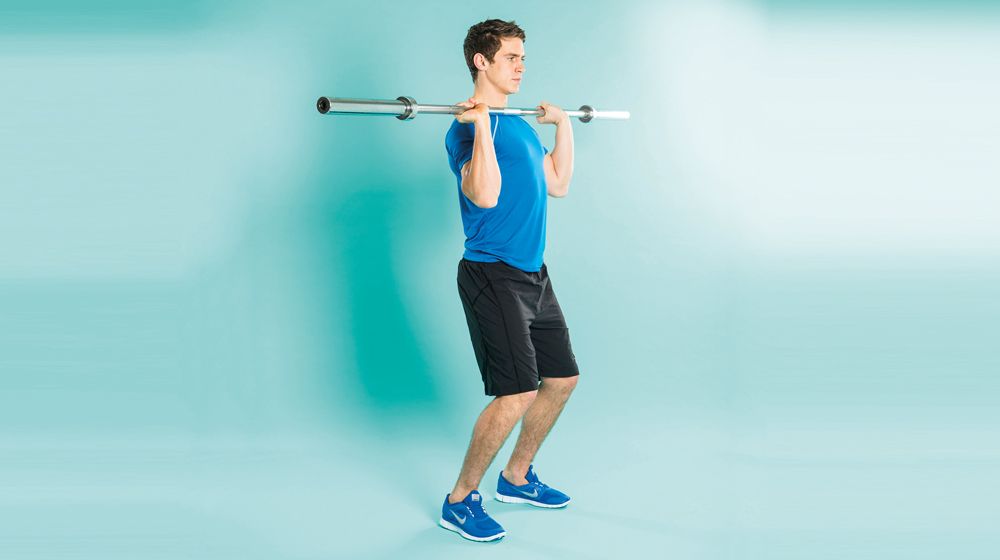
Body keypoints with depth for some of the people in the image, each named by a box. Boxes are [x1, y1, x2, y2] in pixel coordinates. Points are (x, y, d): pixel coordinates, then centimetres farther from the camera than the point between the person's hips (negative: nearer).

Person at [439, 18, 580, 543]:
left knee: (562, 378, 16)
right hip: (493, 277, -10)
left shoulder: (521, 126, 16)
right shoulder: (467, 129, -13)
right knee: (515, 396, -14)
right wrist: (481, 123, -30)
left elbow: (557, 185, 22)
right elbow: (485, 195, -29)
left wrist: (564, 126, 23)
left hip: (533, 275, 10)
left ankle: (516, 478, 32)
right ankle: (459, 501, 2)